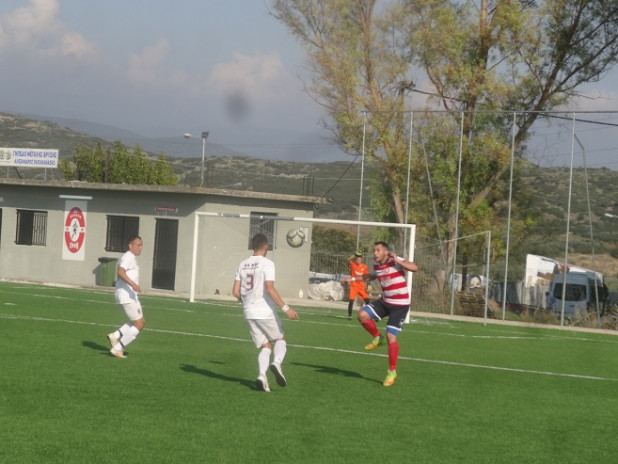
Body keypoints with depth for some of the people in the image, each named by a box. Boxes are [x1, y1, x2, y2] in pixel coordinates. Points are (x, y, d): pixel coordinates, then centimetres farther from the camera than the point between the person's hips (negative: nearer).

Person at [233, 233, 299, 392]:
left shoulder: (243, 265, 9)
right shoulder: (267, 263, -9)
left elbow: (235, 292, 8)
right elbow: (269, 289, -20)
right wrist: (285, 308, -20)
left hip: (249, 313, 5)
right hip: (265, 312, -5)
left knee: (265, 346, 12)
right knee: (280, 339, 15)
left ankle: (261, 375, -11)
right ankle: (276, 363, -14)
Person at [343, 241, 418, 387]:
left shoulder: (395, 261, -18)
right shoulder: (377, 265, 4)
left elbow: (415, 268, -33)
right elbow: (371, 276, 29)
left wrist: (397, 261, -41)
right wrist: (354, 278, 24)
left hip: (400, 305, -7)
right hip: (385, 301, 7)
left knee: (391, 337, -11)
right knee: (362, 315, -10)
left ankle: (392, 372, 2)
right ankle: (377, 338, 16)